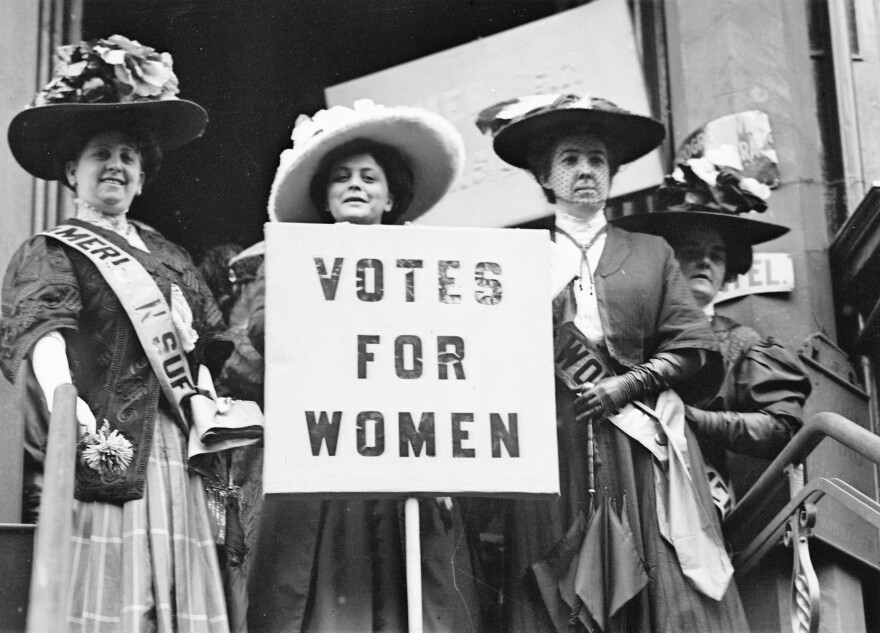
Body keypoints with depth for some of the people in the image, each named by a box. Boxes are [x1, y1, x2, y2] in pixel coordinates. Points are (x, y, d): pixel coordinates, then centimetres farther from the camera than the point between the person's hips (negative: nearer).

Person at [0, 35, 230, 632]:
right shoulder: (49, 254, 5)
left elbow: (202, 352, 24)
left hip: (175, 455, 5)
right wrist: (64, 401, -33)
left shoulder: (171, 259, 22)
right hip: (105, 448, -5)